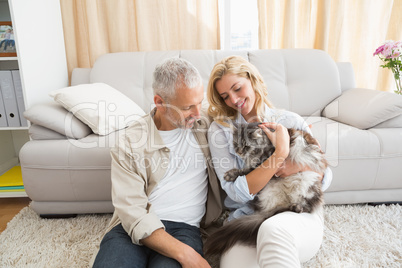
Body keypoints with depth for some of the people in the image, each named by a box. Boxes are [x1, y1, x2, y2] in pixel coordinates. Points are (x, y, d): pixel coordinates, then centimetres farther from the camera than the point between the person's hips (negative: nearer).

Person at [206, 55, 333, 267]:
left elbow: (325, 178, 12)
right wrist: (281, 153, -17)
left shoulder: (290, 121, 6)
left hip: (299, 213, 0)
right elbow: (238, 192, -10)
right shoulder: (220, 129, 1)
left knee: (274, 229, -37)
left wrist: (301, 164, -11)